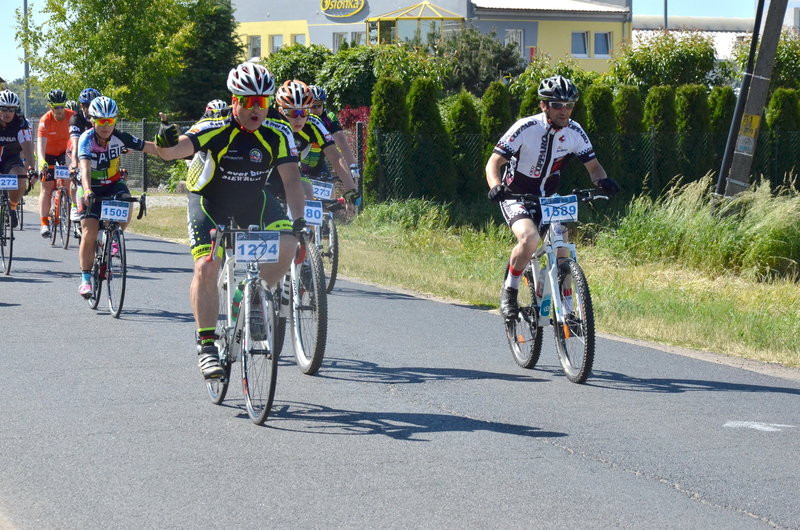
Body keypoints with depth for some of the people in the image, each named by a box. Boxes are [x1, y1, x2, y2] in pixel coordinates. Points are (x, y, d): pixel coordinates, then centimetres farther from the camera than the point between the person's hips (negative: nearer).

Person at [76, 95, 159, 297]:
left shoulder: (119, 137, -15)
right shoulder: (87, 139, -24)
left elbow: (150, 147, -14)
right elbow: (84, 167, -39)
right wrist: (87, 191, -55)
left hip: (114, 184, 2)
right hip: (93, 188, -2)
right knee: (89, 234, -10)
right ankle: (85, 280, 2)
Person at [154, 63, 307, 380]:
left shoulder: (278, 136, -16)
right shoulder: (214, 130, -25)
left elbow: (291, 178, -18)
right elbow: (174, 151, -38)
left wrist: (299, 217, -33)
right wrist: (166, 144, -62)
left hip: (253, 201, 3)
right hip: (209, 201, -3)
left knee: (286, 244, -19)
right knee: (206, 267, -19)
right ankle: (206, 345, -8)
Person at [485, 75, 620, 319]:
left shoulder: (574, 132, -9)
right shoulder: (526, 128, -21)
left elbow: (593, 165, -1)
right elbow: (494, 162, -21)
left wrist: (602, 180, -25)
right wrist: (495, 187, -42)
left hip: (547, 198, 4)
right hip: (516, 198, -4)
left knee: (562, 253, -10)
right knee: (530, 238, -31)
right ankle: (509, 292, -11)